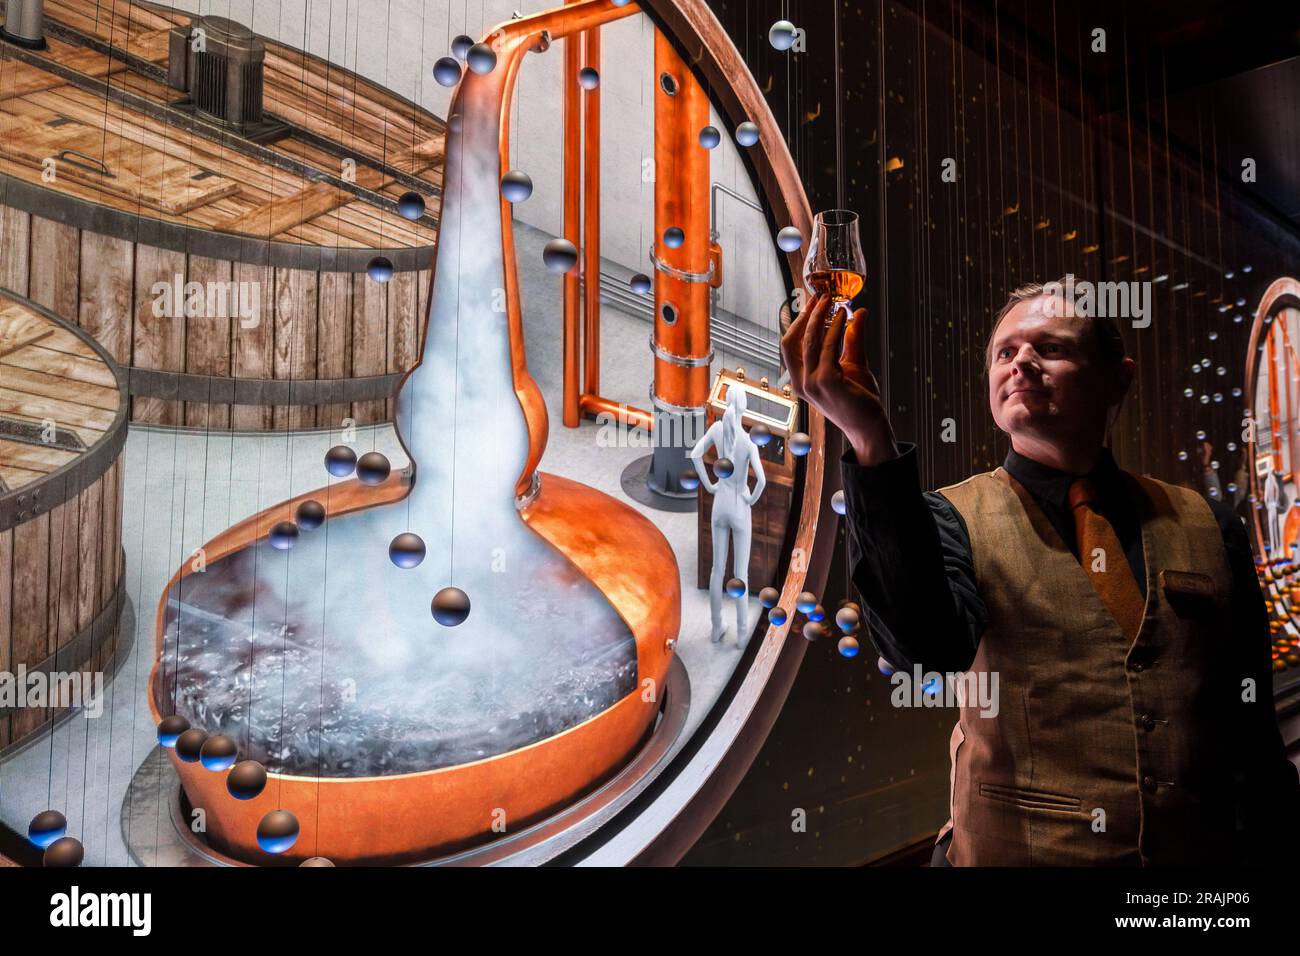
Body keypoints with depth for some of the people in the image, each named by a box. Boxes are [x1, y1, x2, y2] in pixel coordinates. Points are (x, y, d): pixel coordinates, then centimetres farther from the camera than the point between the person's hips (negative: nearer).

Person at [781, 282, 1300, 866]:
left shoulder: (1208, 526, 1)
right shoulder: (949, 520, -8)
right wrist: (870, 442, -41)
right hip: (1014, 850, -2)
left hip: (1198, 851, 3)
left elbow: (1253, 733, 4)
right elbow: (925, 648, -31)